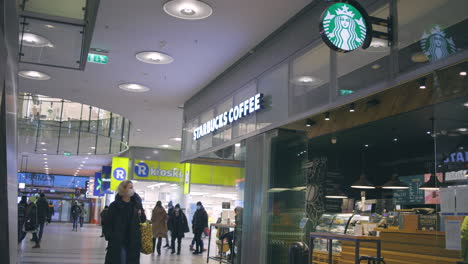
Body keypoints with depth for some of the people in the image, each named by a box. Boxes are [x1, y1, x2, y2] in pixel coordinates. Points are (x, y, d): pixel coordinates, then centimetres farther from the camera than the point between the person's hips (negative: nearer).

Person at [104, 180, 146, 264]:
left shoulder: (137, 204, 6)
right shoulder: (115, 205, -4)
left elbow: (143, 220, 14)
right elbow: (108, 222, -4)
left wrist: (141, 214, -7)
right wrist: (108, 236, -14)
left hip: (133, 242, 3)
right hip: (117, 242, -3)